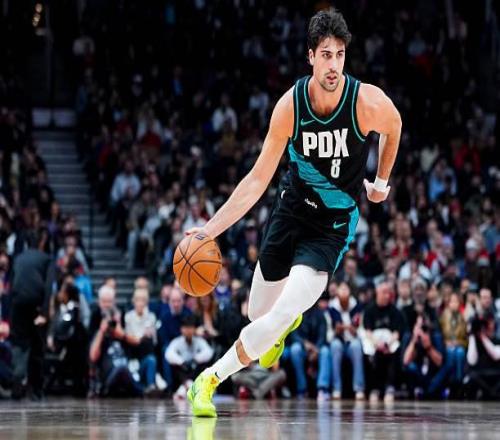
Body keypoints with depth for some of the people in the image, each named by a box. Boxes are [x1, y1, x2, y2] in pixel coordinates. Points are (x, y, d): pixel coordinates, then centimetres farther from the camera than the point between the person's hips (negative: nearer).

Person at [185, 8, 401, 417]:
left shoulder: (370, 102, -23)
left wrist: (381, 182, 16)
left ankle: (210, 379, -2)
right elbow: (258, 179, -11)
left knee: (277, 321, -20)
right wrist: (211, 228, -19)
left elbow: (393, 128, 5)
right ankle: (288, 322, 54)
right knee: (259, 314, 16)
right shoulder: (290, 106, -17)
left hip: (334, 225, -3)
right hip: (292, 207, 3)